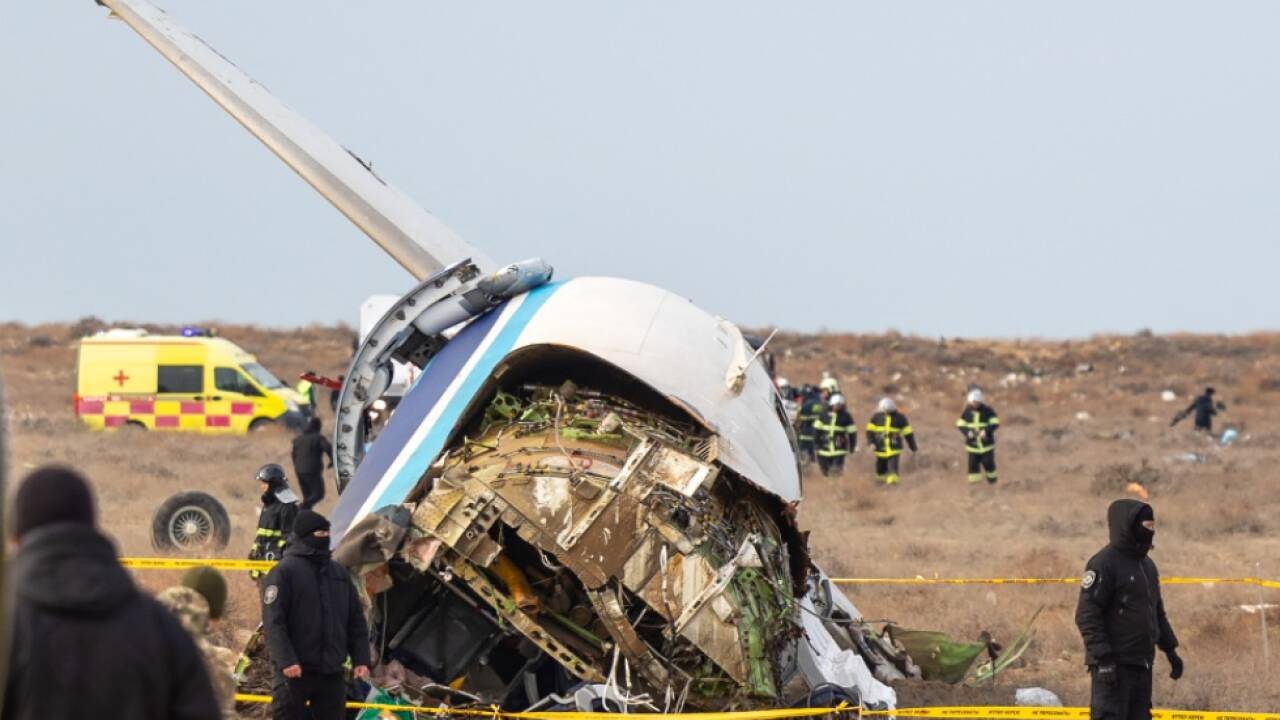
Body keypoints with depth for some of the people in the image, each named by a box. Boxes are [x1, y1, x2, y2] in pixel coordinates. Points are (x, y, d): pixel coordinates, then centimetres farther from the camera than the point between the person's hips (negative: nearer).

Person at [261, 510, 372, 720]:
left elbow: (356, 621, 15)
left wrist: (360, 658, 5)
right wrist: (285, 660, -24)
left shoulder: (339, 573, 14)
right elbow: (273, 622, -14)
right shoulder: (284, 572, -7)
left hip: (331, 672, 6)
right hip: (295, 671, -6)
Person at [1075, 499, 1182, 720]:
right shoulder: (1104, 563, -11)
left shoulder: (1146, 565, 18)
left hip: (1142, 664, 9)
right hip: (1113, 665, -9)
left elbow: (1157, 612, 29)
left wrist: (1170, 649, 24)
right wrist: (1103, 658, -22)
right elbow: (1086, 615, -17)